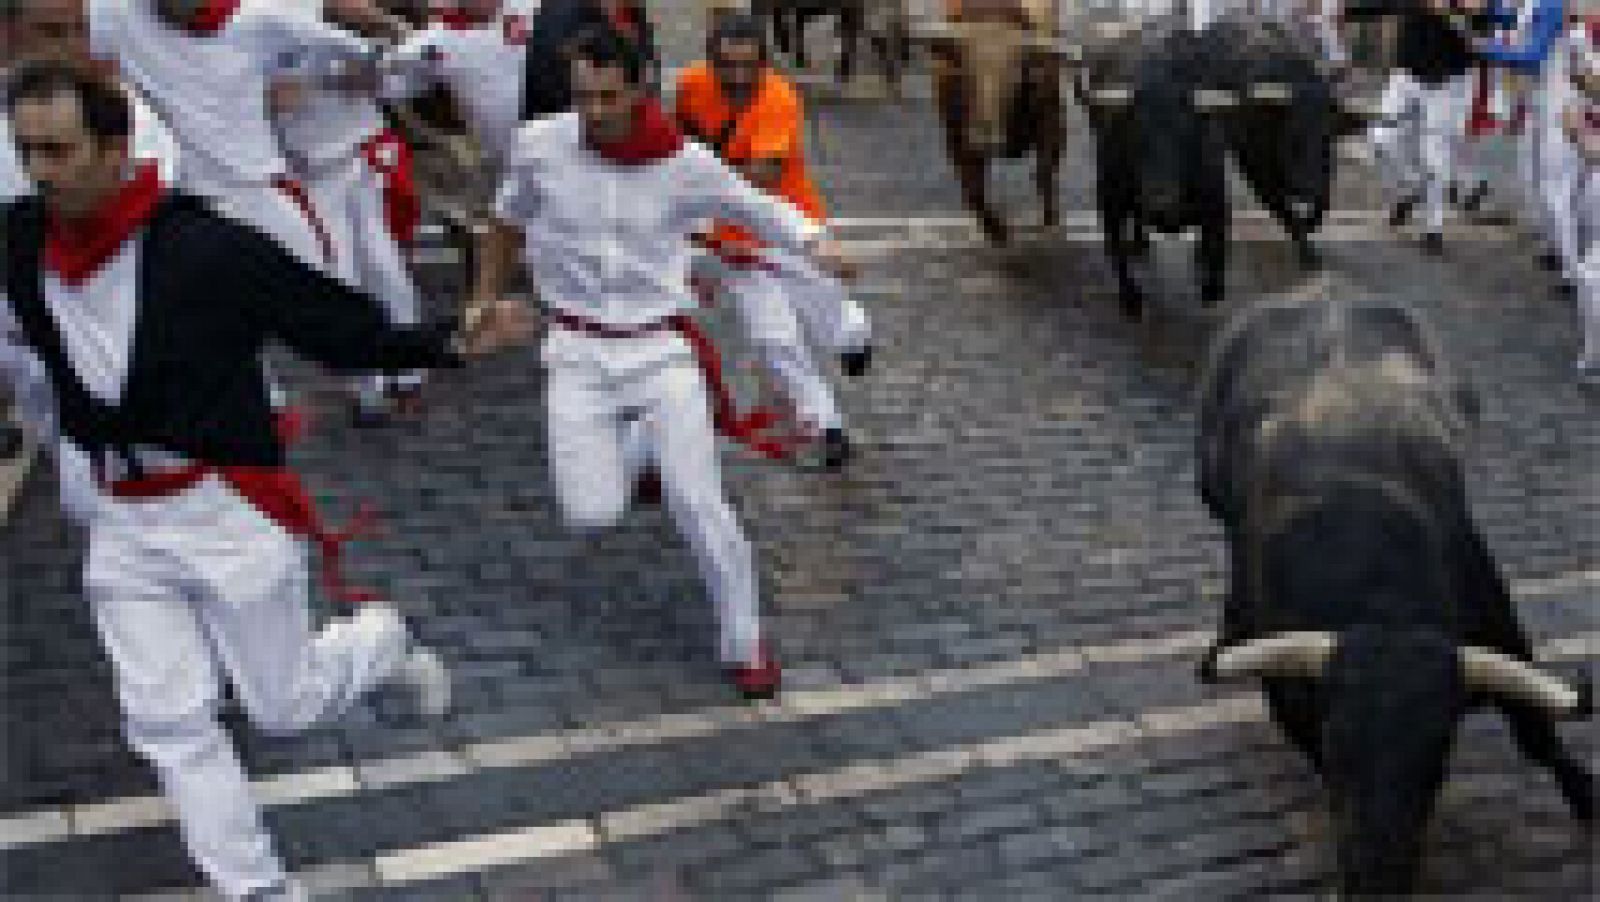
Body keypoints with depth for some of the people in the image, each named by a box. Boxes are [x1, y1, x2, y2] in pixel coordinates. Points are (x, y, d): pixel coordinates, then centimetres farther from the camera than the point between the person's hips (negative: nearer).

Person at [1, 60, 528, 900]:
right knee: (167, 722, 8)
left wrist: (451, 341, -28)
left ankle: (384, 639, 42)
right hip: (123, 523, 5)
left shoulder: (209, 247, -19)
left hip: (230, 508, -5)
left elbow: (346, 331, -16)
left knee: (286, 705, 9)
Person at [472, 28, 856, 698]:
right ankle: (638, 444, 29)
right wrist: (485, 300, 13)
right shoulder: (539, 145, -7)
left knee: (699, 506, -5)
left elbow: (759, 210, 4)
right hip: (578, 351, 1)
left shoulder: (686, 163, -11)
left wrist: (817, 243, -14)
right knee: (591, 514, -9)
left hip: (662, 347, -1)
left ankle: (744, 643, 18)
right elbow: (508, 223, 12)